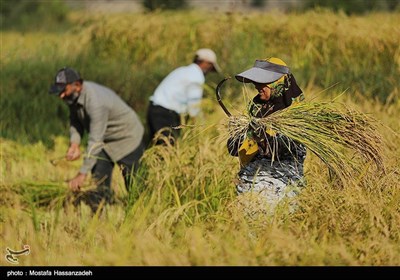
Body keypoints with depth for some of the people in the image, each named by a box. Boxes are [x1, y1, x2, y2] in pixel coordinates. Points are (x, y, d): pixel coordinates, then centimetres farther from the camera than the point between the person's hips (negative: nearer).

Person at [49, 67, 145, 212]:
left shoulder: (96, 101, -38)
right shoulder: (73, 96, -12)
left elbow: (95, 141, -38)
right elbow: (75, 121, 3)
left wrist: (82, 174, -37)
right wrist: (74, 143, -18)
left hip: (127, 139, -8)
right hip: (105, 140, 8)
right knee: (99, 182, 2)